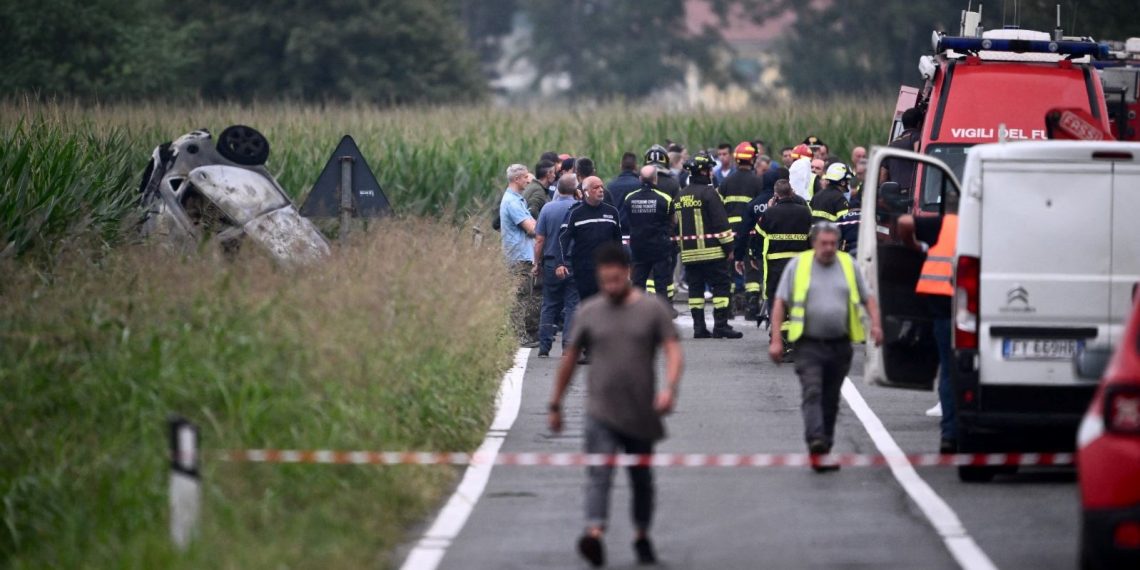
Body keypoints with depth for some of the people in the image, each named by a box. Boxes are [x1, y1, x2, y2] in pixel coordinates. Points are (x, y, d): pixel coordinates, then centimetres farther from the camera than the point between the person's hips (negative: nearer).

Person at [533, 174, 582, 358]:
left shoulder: (547, 208, -3)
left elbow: (539, 240, -2)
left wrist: (537, 263, 6)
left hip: (551, 262, 2)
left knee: (549, 306, 9)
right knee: (571, 305, 4)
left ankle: (544, 347, 7)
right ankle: (568, 346, -2)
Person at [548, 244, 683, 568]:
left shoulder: (652, 309, 1)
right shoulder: (589, 313, 6)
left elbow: (674, 352, -5)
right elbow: (569, 359, 13)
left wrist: (670, 388, -23)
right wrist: (556, 405, 15)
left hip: (641, 415, 1)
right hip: (601, 413, 0)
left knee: (642, 480, 13)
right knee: (599, 474, -18)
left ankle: (642, 538, 30)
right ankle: (595, 534, -33)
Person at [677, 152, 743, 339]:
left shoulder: (681, 196, 13)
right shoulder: (709, 193, -11)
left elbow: (676, 225, 19)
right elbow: (721, 223, -13)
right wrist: (729, 247, -8)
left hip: (689, 252, 7)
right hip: (712, 251, -7)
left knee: (695, 288, 9)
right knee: (722, 285, -2)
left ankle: (698, 327, 8)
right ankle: (720, 325, -8)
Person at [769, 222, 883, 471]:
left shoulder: (848, 265, 10)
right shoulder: (797, 265, 3)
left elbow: (868, 299, 16)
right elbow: (780, 303, 3)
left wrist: (875, 324, -3)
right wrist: (776, 340, -5)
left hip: (839, 345, 3)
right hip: (809, 345, -3)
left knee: (831, 400, 9)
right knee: (812, 393, -18)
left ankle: (825, 448, 18)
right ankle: (815, 441, -30)